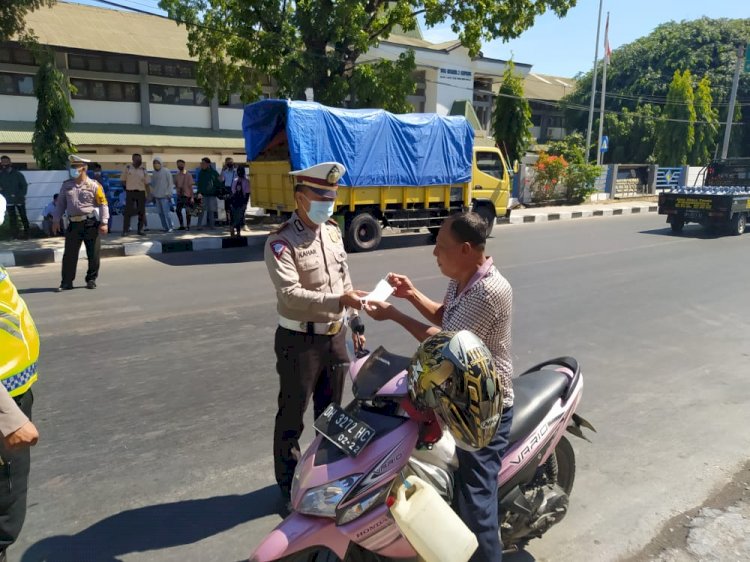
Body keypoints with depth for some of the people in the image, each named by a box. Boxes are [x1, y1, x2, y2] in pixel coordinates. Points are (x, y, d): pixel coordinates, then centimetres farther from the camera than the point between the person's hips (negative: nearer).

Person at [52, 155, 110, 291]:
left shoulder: (94, 185, -4)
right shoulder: (66, 185, 9)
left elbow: (103, 204, -5)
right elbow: (60, 203, 15)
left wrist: (104, 223, -11)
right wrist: (55, 220, 11)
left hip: (91, 223, -3)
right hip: (74, 224, 3)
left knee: (93, 254, 4)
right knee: (69, 254, 3)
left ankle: (91, 280, 18)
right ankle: (67, 282, 10)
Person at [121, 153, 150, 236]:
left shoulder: (143, 170, 3)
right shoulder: (128, 168, 1)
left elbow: (147, 183, 3)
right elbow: (123, 180, 8)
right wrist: (127, 187, 0)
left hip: (141, 192, 1)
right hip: (130, 192, -1)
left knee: (141, 211, 5)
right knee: (128, 211, -1)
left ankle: (141, 229, 14)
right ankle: (126, 230, 3)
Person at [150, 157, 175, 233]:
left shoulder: (166, 171, -4)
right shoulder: (154, 173, 12)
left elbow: (170, 183, -5)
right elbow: (153, 184, 18)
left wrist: (169, 193, -10)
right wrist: (153, 194, 15)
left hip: (164, 196, -6)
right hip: (157, 196, 6)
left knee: (166, 212, -9)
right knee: (160, 213, 5)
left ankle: (170, 226, 1)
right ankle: (165, 227, 11)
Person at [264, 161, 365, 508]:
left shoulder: (332, 231, 6)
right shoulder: (281, 242, -17)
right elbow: (291, 295, -29)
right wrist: (338, 300, -38)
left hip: (335, 337, 7)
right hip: (300, 341, -6)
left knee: (330, 411, 22)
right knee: (292, 416, 8)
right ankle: (289, 485, 26)